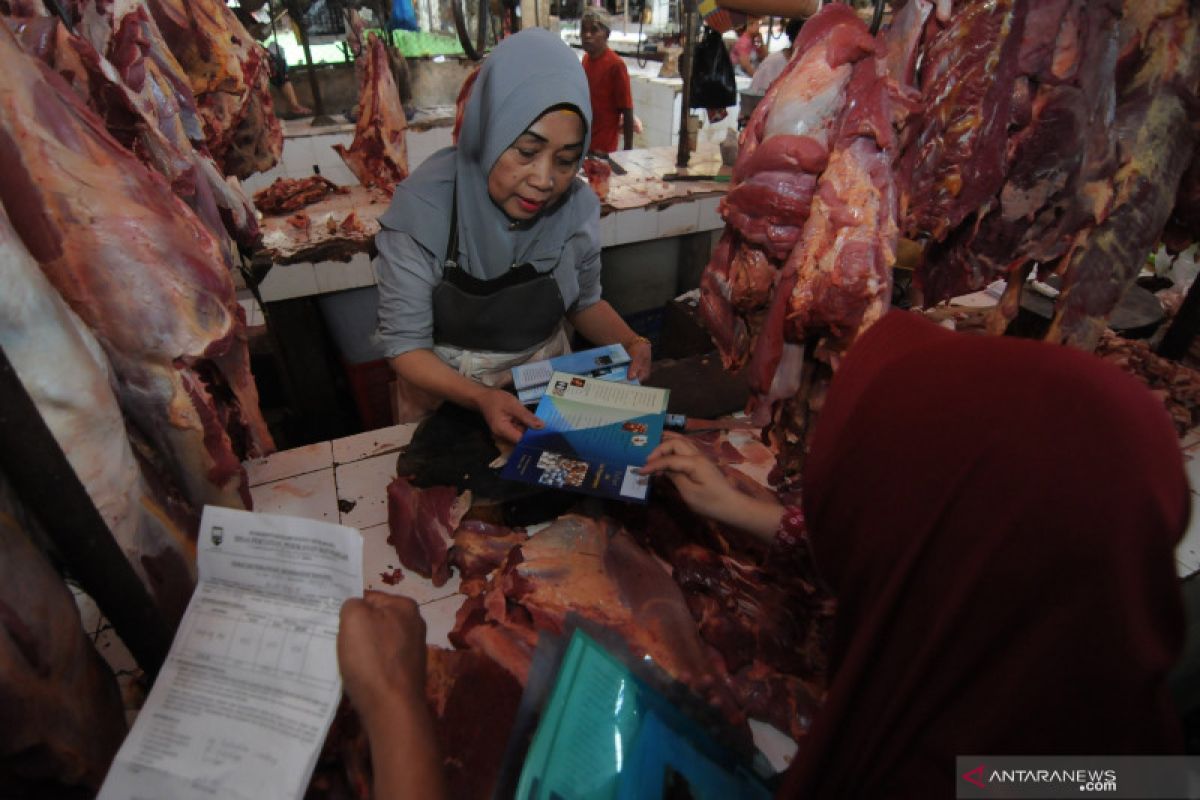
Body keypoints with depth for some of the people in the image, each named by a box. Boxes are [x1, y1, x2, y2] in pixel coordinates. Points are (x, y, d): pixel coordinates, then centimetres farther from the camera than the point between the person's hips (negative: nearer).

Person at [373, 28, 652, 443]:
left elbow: (585, 301, 1)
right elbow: (405, 343, -20)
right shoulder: (422, 209, -24)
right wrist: (480, 398, -36)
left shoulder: (577, 205, -15)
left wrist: (630, 344, -17)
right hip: (445, 389, -2)